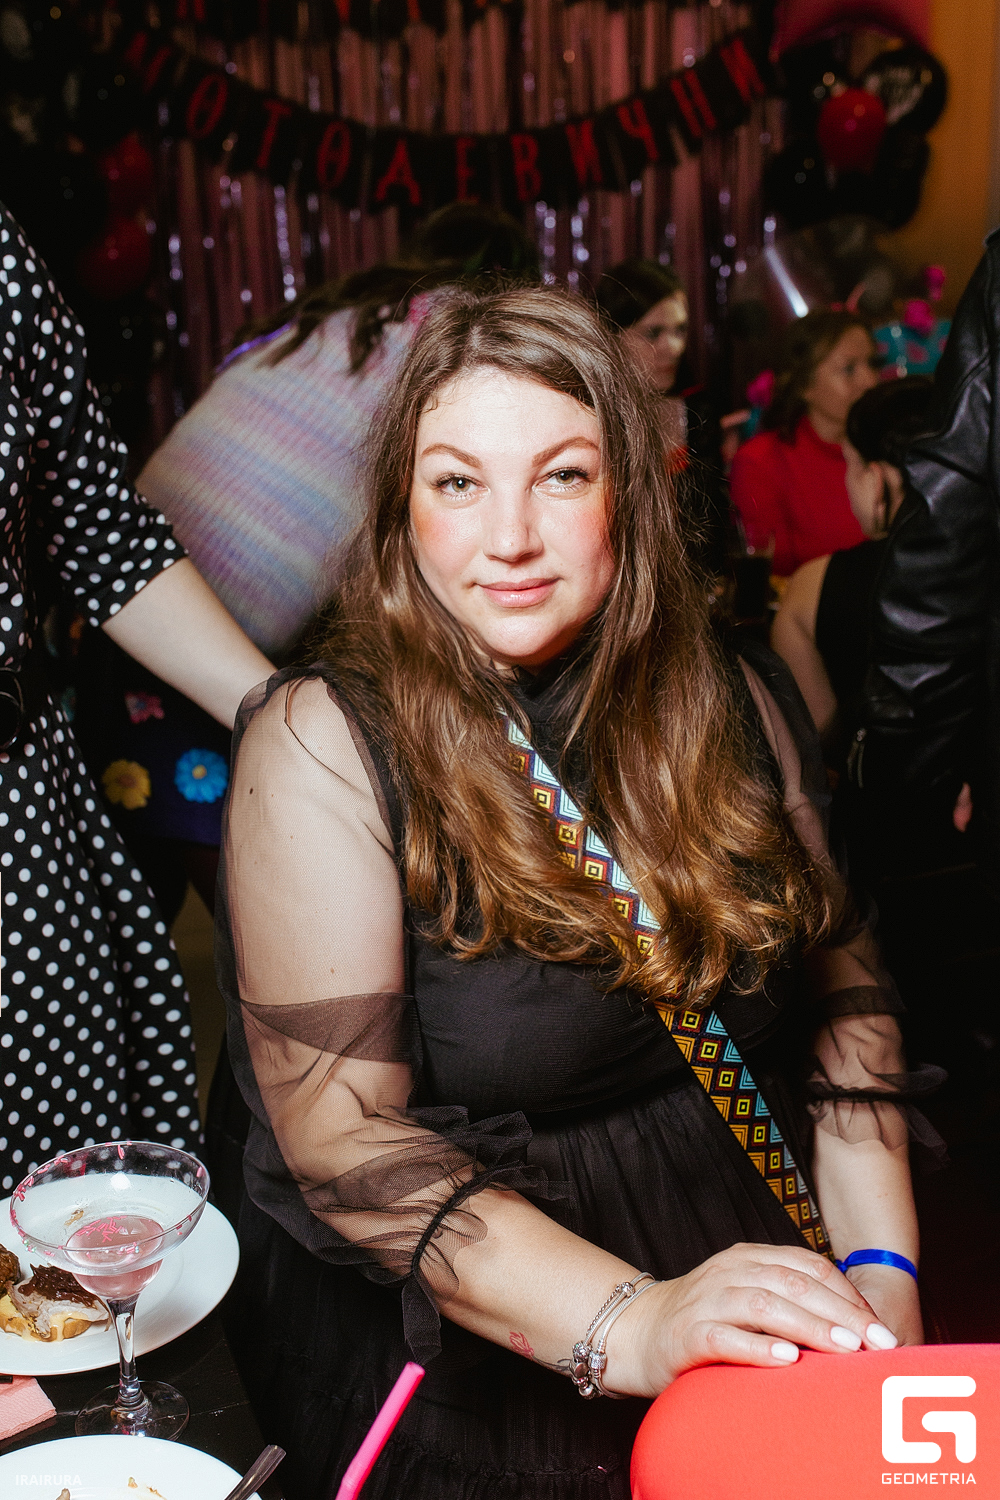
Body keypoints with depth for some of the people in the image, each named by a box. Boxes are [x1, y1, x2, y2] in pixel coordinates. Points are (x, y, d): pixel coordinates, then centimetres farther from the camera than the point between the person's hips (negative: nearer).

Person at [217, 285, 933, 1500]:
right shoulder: (322, 744, -11)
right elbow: (340, 1136, -14)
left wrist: (884, 1274, -3)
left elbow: (841, 979, 9)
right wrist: (627, 1324, -25)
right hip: (461, 1336, -4)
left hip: (761, 1272, 4)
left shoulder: (724, 704, 4)